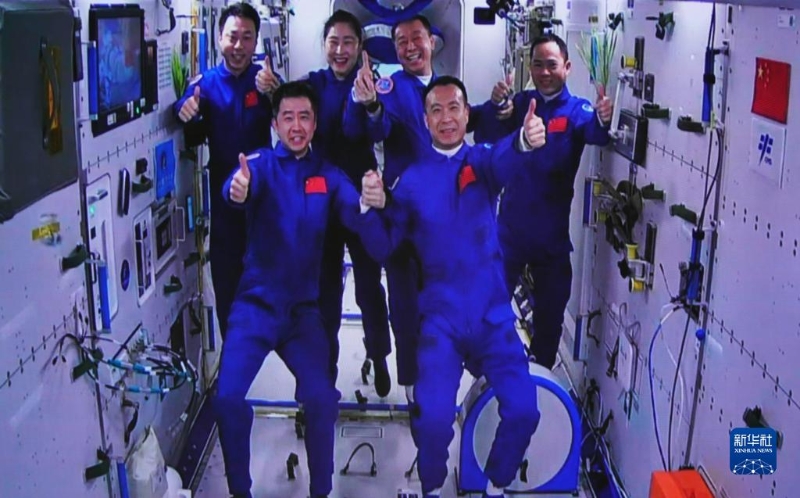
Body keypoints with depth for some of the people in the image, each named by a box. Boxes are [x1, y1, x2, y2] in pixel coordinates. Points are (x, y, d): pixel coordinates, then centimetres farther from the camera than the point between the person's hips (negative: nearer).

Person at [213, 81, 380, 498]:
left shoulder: (327, 175, 6)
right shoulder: (261, 163, -1)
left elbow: (355, 215, -10)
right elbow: (241, 187, -23)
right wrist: (237, 191, -48)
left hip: (303, 308, 1)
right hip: (256, 303, -1)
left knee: (322, 398, -12)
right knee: (228, 397, -14)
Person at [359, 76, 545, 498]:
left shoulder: (482, 162, 1)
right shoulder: (412, 179, 2)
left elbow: (503, 160, -25)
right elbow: (382, 249, 1)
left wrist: (525, 141, -50)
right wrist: (373, 208, -20)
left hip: (494, 314, 1)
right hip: (441, 318, -1)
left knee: (523, 410, -8)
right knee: (432, 418, -14)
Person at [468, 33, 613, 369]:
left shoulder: (577, 110, -2)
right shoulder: (518, 103, 1)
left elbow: (595, 132, -25)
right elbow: (485, 136, -15)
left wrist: (603, 120, -49)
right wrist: (494, 108, -37)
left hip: (552, 233, 0)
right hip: (510, 228, 0)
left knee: (550, 311, 12)